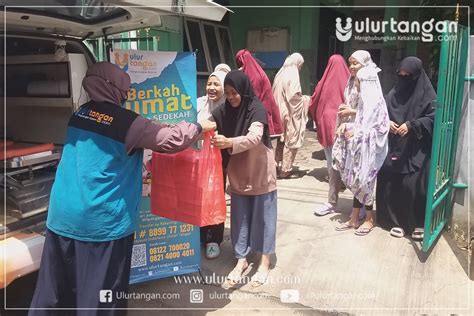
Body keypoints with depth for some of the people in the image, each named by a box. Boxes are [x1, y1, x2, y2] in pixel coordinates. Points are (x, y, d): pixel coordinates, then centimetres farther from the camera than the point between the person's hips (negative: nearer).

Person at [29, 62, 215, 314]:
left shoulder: (81, 114, 9)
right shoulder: (126, 122, -12)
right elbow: (172, 140, -8)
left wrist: (152, 128, 25)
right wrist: (201, 126, 8)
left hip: (61, 215, 7)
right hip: (101, 220, -7)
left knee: (54, 290, 18)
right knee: (100, 294, 7)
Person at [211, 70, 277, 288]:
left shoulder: (257, 108, -18)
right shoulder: (224, 111, -4)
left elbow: (254, 137, -33)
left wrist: (229, 142, -48)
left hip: (260, 171, -4)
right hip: (238, 173, 4)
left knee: (263, 215, 7)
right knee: (239, 216, 10)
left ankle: (265, 262, 21)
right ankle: (241, 260, 25)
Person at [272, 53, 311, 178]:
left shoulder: (280, 73, 10)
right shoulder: (293, 75, -14)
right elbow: (293, 96, -22)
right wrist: (306, 99, -6)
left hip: (279, 112, 8)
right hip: (290, 113, -8)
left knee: (281, 140, 17)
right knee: (290, 141, 1)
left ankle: (278, 165, 25)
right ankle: (285, 169, 6)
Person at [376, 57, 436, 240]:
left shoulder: (427, 95, -3)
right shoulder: (394, 93, 10)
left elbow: (433, 118, -8)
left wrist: (411, 125, -19)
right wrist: (386, 122, -5)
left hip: (416, 151, -4)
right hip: (394, 148, 4)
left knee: (413, 186, -6)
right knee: (391, 184, 4)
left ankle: (418, 223, 12)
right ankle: (396, 221, 18)